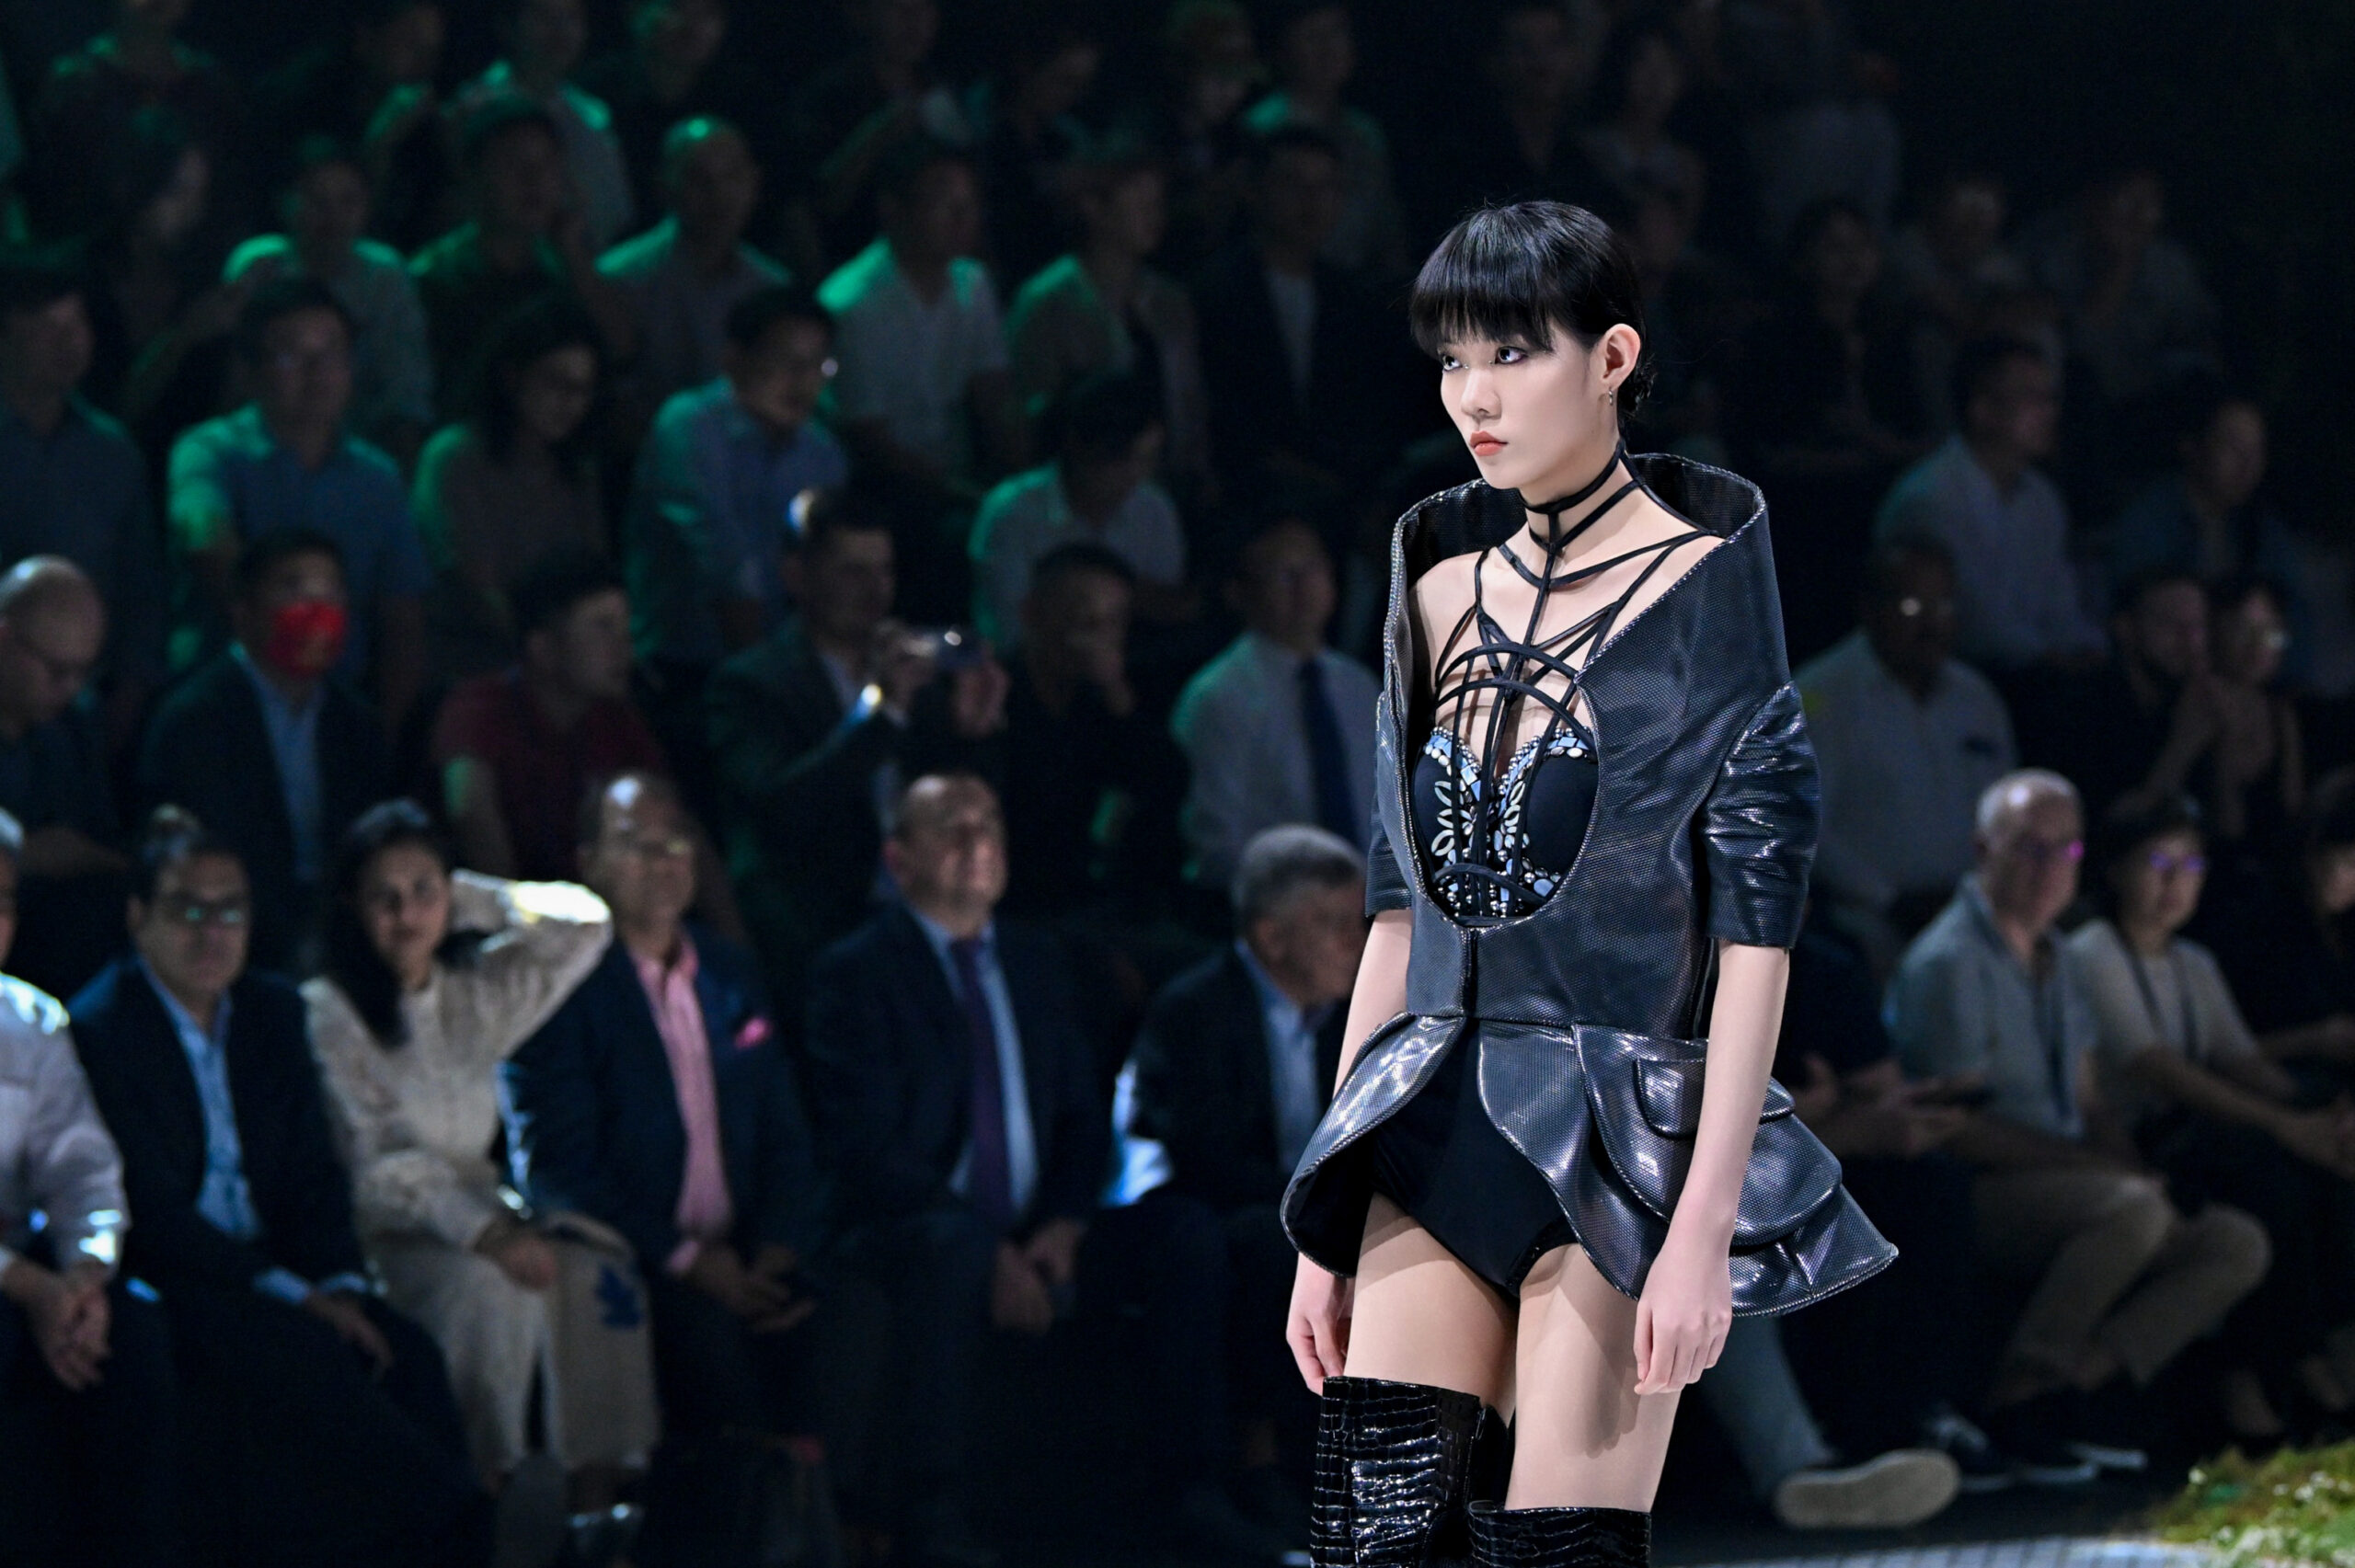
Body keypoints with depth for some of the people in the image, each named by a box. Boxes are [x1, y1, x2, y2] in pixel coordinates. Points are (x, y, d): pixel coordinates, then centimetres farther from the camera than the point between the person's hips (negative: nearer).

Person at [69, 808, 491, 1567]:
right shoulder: (99, 1029, -9)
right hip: (167, 1290, -6)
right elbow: (153, 1216, -14)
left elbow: (315, 1174, 12)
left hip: (274, 1271, 6)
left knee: (405, 1355, -22)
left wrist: (340, 1285, -8)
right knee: (305, 1357, -31)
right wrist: (292, 1296, -18)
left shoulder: (273, 1012, 13)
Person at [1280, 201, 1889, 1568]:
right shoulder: (1449, 583, 12)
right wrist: (1326, 1230, 14)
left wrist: (1704, 1227, -16)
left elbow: (1755, 934, -8)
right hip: (1437, 1138, 5)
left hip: (1615, 1145, -5)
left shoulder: (1700, 580, -4)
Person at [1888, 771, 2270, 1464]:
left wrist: (2127, 1163, -2)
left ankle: (2073, 1380, -20)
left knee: (2238, 1244, -7)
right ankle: (2020, 1385, -23)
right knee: (2135, 1211, -35)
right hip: (1977, 1199, -9)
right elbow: (1963, 1130, -15)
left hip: (2062, 1176, 9)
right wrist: (2091, 1164, -16)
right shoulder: (1949, 961, -10)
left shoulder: (2056, 962, 20)